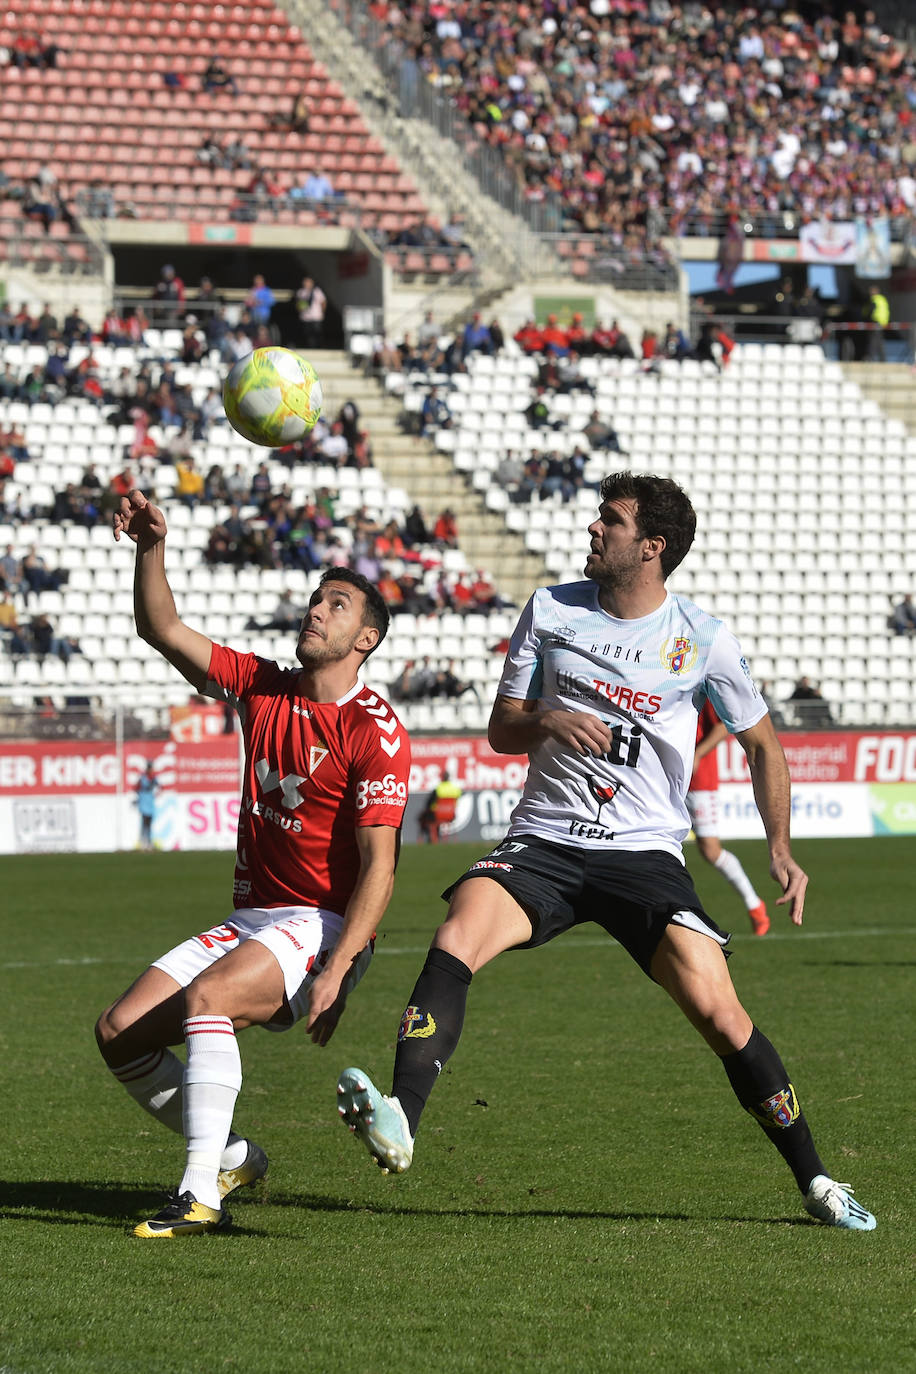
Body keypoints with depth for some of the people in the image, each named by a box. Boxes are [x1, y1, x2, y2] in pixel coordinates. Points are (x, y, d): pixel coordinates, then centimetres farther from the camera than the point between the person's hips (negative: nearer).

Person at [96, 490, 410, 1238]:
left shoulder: (375, 731, -12)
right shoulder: (261, 687, 8)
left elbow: (379, 862, -16)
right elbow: (163, 630, 10)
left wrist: (338, 971, -24)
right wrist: (152, 547, -9)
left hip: (323, 927, -7)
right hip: (250, 919, 7)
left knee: (204, 1000, -34)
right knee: (120, 1031, -5)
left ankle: (200, 1194, -35)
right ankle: (233, 1156, 11)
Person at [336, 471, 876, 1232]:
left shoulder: (703, 639, 0)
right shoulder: (550, 611, 6)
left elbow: (761, 741, 13)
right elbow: (502, 729, 11)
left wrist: (781, 849, 4)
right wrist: (548, 721, -12)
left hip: (645, 851, -2)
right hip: (545, 842, 2)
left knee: (715, 1007, -15)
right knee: (456, 939, -27)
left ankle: (815, 1180, 1)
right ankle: (400, 1124, -38)